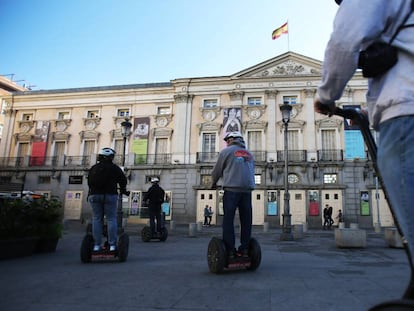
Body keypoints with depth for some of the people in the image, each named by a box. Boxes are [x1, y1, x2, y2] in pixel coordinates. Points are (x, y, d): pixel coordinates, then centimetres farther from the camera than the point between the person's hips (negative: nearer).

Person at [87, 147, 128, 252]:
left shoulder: (93, 168, 13)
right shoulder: (114, 167, 1)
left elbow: (89, 182, 15)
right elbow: (123, 179, 2)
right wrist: (123, 190, 18)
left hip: (94, 195, 4)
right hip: (110, 195, -4)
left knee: (96, 219, 5)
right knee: (111, 219, -2)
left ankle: (97, 245, 3)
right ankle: (112, 245, -4)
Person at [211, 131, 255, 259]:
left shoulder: (226, 151, 6)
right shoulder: (249, 154, 21)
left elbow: (217, 170, 9)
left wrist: (213, 183, 26)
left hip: (232, 189, -4)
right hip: (247, 190, 5)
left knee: (228, 220, -1)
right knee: (246, 220, 8)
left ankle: (230, 250, -3)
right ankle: (244, 249, 10)